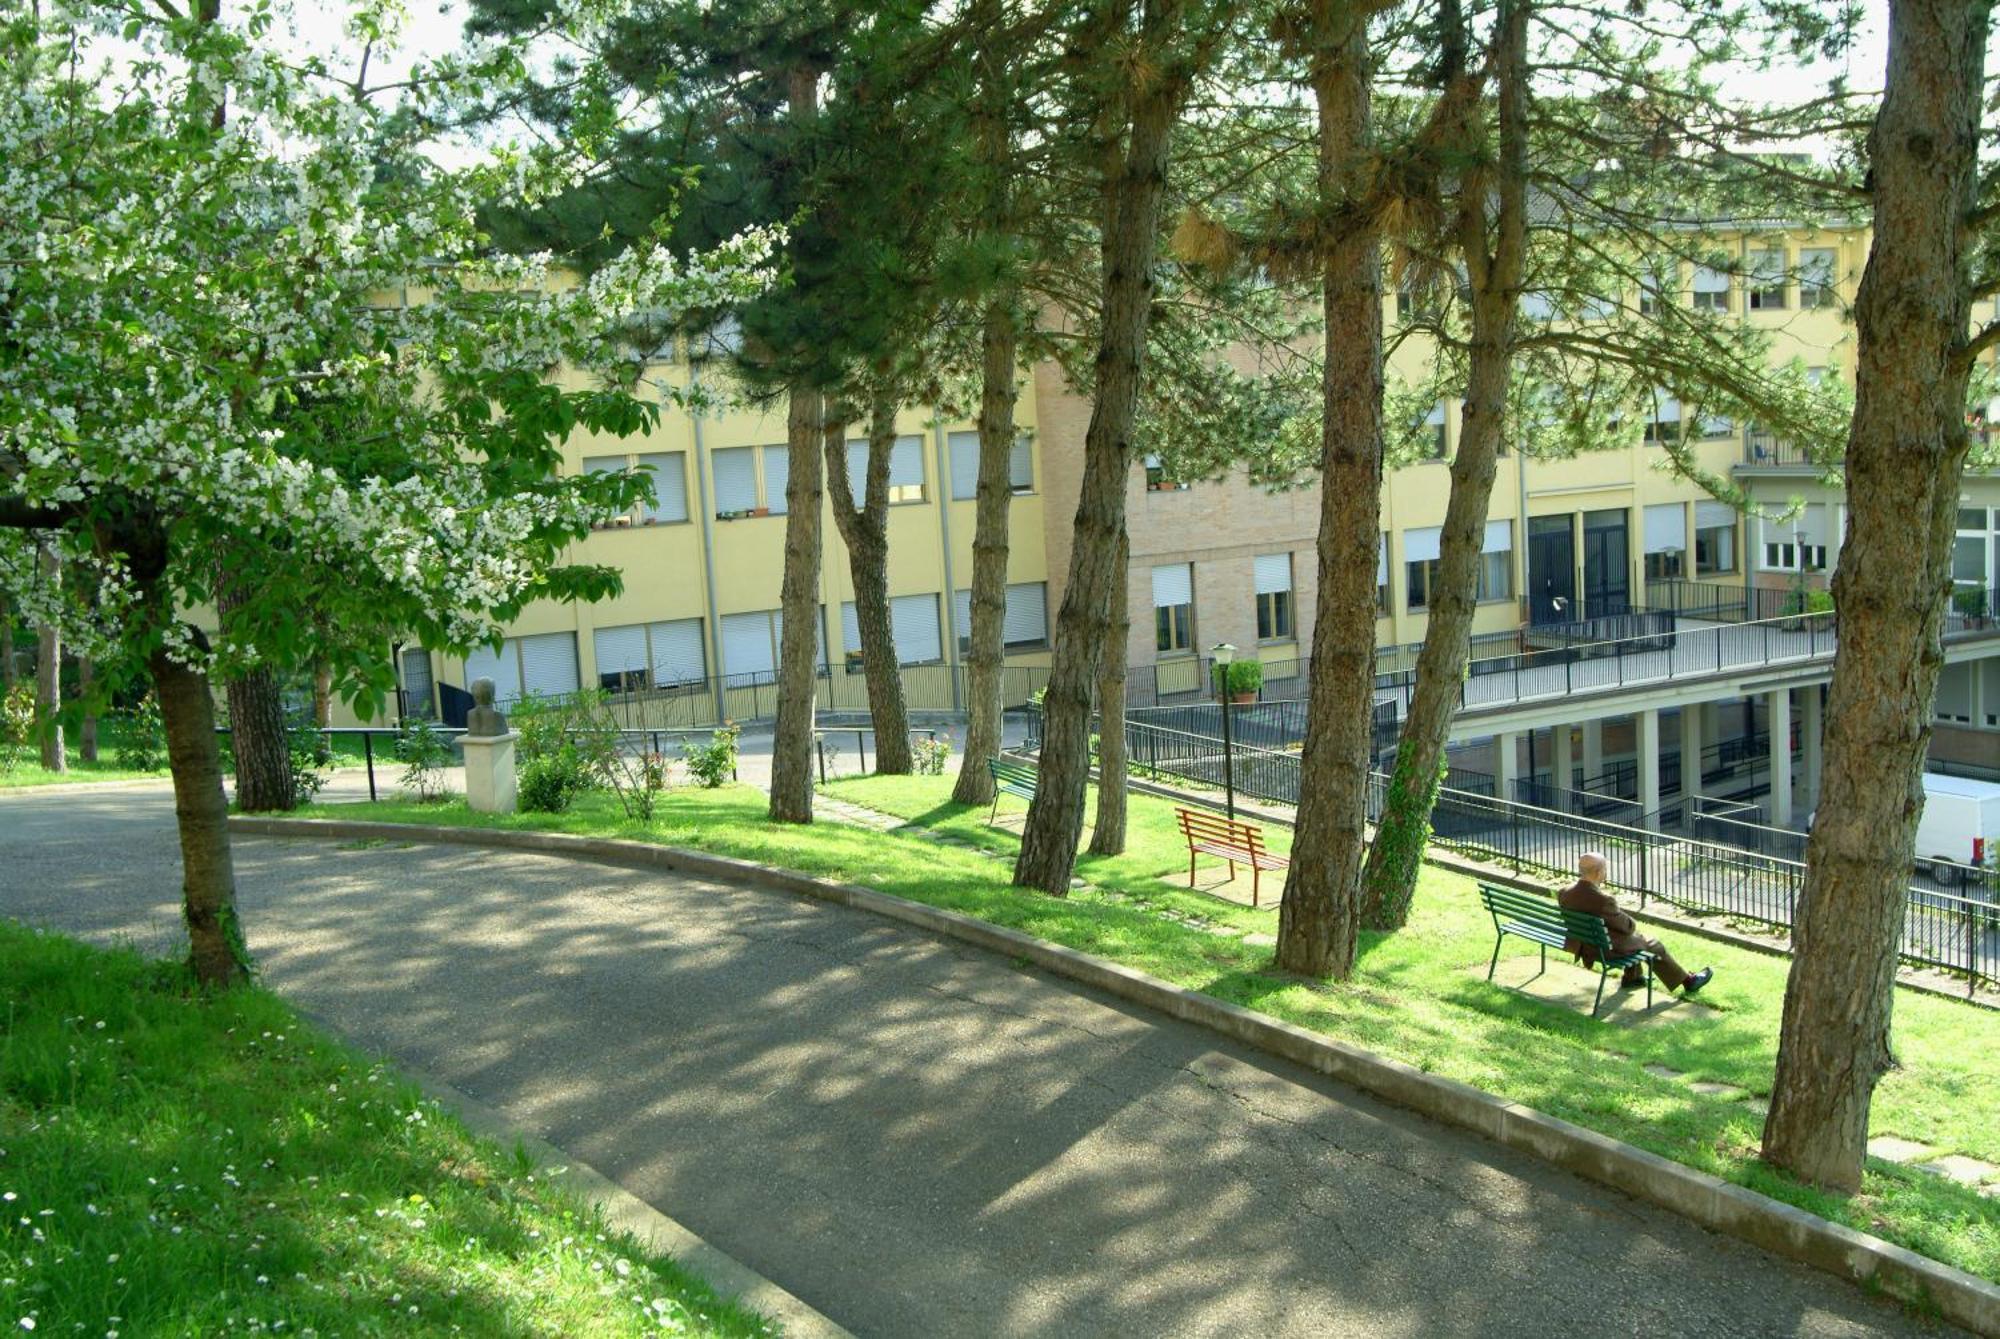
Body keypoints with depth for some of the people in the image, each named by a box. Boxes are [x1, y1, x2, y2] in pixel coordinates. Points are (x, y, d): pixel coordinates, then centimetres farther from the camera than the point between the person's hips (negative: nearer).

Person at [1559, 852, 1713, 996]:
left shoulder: (1563, 894, -13)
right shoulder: (1604, 900, -33)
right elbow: (1627, 926, -17)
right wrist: (1632, 925, 5)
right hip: (1607, 949, -7)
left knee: (1634, 936, 32)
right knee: (1653, 946, 18)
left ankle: (1633, 977, 47)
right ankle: (1688, 981, 34)